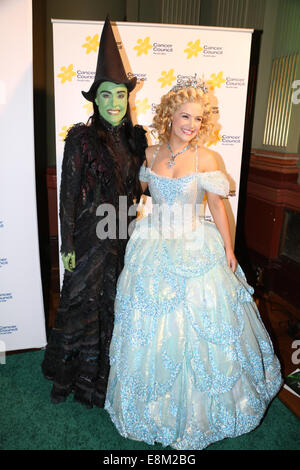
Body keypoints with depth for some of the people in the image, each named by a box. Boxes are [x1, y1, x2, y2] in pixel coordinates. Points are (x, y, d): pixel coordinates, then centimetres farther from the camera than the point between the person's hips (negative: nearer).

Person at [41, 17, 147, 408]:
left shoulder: (136, 137, 4)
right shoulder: (80, 138, -10)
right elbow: (68, 195, -9)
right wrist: (68, 246, -10)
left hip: (126, 236, 5)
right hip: (91, 238, -4)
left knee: (117, 304, 16)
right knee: (81, 304, 10)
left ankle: (108, 371, 40)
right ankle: (66, 376, 34)